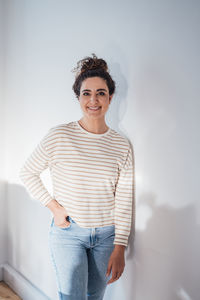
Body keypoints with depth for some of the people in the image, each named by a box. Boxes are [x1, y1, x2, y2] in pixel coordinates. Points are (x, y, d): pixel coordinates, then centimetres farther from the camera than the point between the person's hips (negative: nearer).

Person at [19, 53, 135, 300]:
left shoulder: (122, 145, -3)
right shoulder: (59, 136, -10)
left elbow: (124, 201, -3)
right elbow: (27, 172, 2)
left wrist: (119, 248, -5)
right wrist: (53, 206, -7)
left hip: (106, 234, 3)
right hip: (68, 232, -2)